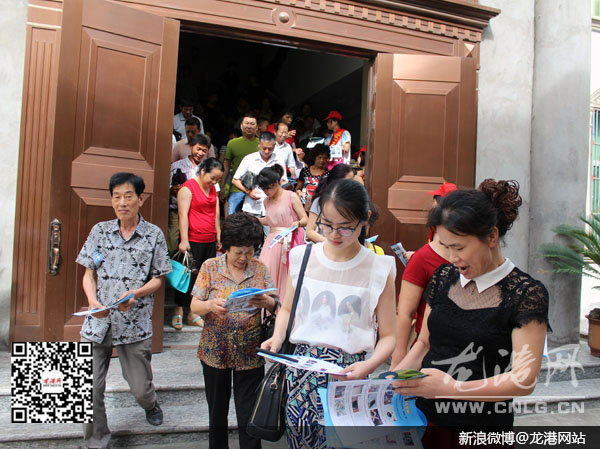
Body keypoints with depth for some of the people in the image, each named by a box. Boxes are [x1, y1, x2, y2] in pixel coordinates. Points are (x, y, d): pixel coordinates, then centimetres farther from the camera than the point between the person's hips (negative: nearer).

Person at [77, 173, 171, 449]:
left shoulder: (154, 235, 0)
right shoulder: (100, 231, 6)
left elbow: (158, 279, 2)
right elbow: (88, 274, 8)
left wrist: (136, 294, -17)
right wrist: (93, 301, -11)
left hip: (135, 323, -2)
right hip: (98, 322, 2)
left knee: (140, 388, 6)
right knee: (90, 391, 2)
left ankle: (150, 405, 43)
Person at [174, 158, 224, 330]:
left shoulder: (213, 188, 17)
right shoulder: (188, 187, -7)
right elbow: (183, 214, -12)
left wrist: (219, 234, 19)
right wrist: (184, 240, -17)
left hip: (210, 241, 7)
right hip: (192, 241, -7)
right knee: (189, 276, -2)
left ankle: (193, 314, 18)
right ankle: (178, 312, 14)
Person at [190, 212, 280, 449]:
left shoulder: (259, 268, -2)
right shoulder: (210, 267, -4)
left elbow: (276, 305, -2)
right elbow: (194, 306, -6)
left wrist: (267, 302, -25)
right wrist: (211, 305, -28)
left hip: (250, 353, 0)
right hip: (215, 350, 1)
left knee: (249, 414, 5)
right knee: (217, 412, 18)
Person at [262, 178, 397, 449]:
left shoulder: (379, 269, -6)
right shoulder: (302, 257, 3)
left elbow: (387, 336, -1)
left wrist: (370, 365, -19)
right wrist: (278, 337, -3)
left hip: (348, 374, -2)